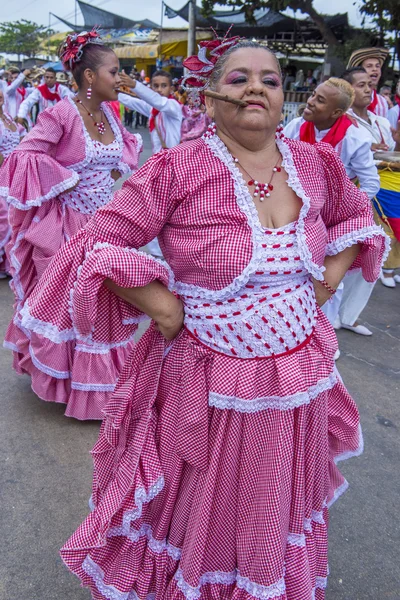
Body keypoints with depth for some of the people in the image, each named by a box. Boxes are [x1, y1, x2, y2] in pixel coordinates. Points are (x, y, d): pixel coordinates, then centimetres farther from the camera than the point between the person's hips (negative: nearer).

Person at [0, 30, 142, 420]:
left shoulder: (108, 113, 5)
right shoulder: (61, 115, -17)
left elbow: (124, 145, 24)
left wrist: (116, 169, 8)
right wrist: (66, 182, -17)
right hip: (66, 227, -7)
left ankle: (100, 378, 35)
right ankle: (71, 379, 26)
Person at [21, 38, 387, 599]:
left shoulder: (317, 164, -2)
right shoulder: (177, 169, -17)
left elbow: (355, 216, 18)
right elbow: (99, 244, -13)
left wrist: (334, 274, 3)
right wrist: (162, 308, -18)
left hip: (298, 378, 5)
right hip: (206, 383, -4)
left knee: (274, 504, 28)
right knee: (202, 507, 20)